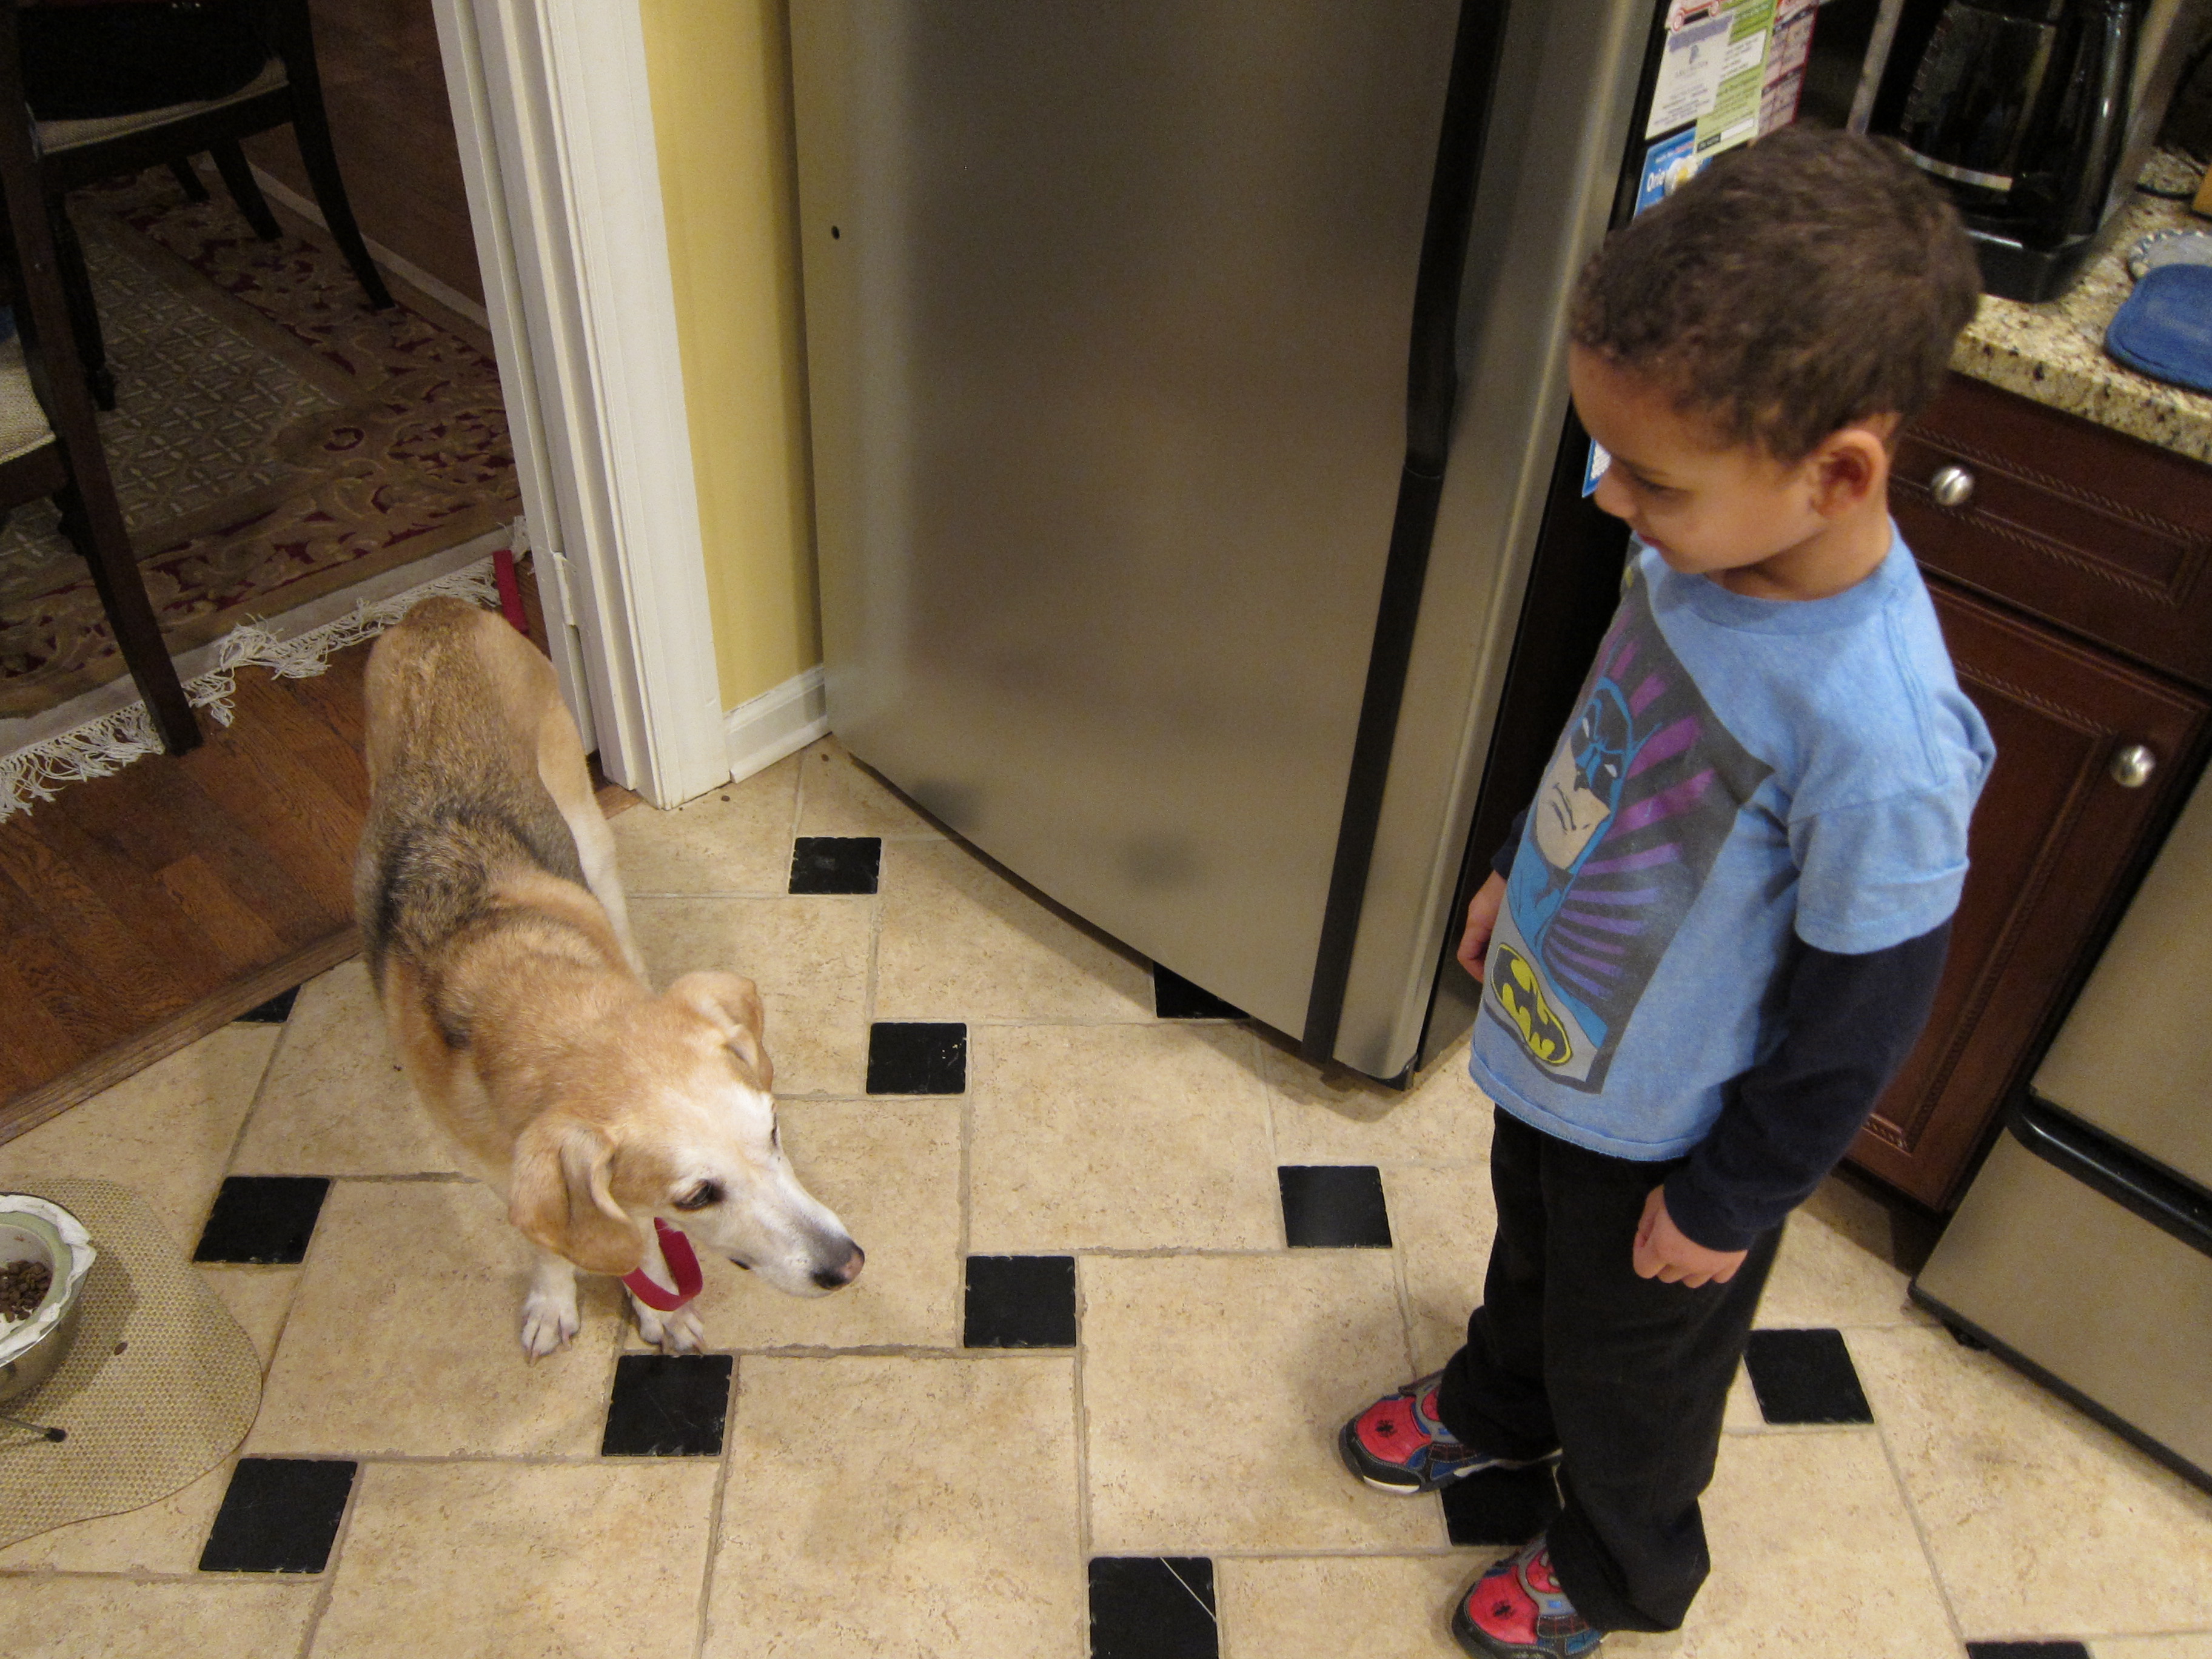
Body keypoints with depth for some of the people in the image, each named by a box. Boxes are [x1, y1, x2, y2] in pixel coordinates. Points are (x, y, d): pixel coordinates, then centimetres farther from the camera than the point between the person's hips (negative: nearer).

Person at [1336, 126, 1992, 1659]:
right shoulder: (1710, 543, -18)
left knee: (1632, 1368, 24)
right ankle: (1495, 1410, 66)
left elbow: (1857, 1029, -25)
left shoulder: (1880, 737, -39)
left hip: (1669, 1135, -6)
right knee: (1530, 1258, 35)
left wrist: (1730, 1206, -12)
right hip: (1550, 1036, 7)